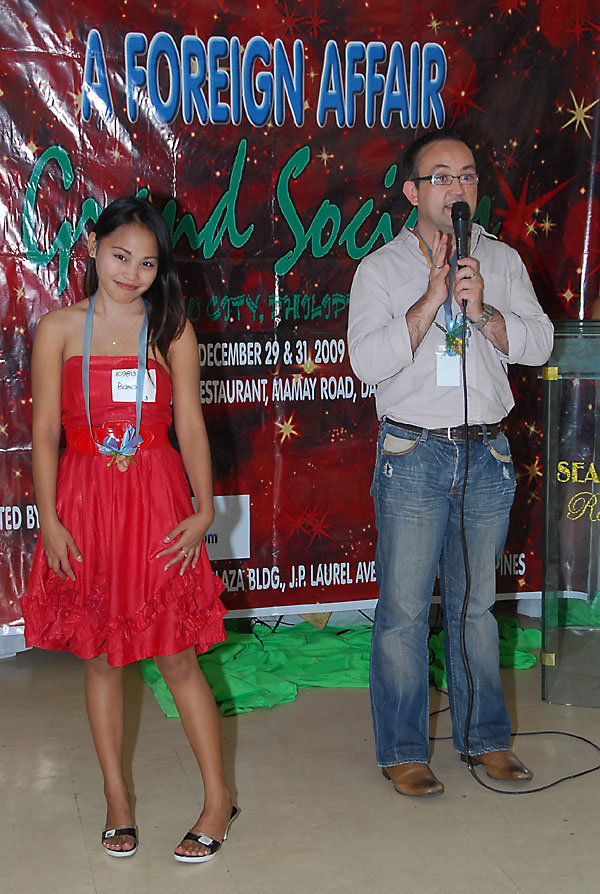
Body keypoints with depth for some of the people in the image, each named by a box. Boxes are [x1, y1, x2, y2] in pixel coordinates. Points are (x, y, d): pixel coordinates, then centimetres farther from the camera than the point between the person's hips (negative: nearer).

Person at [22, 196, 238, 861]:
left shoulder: (172, 331, 4)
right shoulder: (59, 328, 2)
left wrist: (204, 507, -7)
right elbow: (45, 430, 0)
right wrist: (49, 518, -7)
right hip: (85, 504, 1)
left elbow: (190, 426, 3)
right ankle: (116, 799, 25)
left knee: (177, 656, 2)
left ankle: (218, 798, 16)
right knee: (99, 656, 10)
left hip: (158, 500, -1)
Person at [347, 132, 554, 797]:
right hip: (413, 455, -3)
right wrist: (431, 299, -19)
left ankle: (484, 736, 26)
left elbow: (537, 343, 0)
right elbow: (367, 360, -13)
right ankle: (402, 750, 12)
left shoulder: (502, 261, 8)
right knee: (404, 609, 0)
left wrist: (482, 312, -16)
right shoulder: (381, 269, -1)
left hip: (487, 454, 3)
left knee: (476, 602, 13)